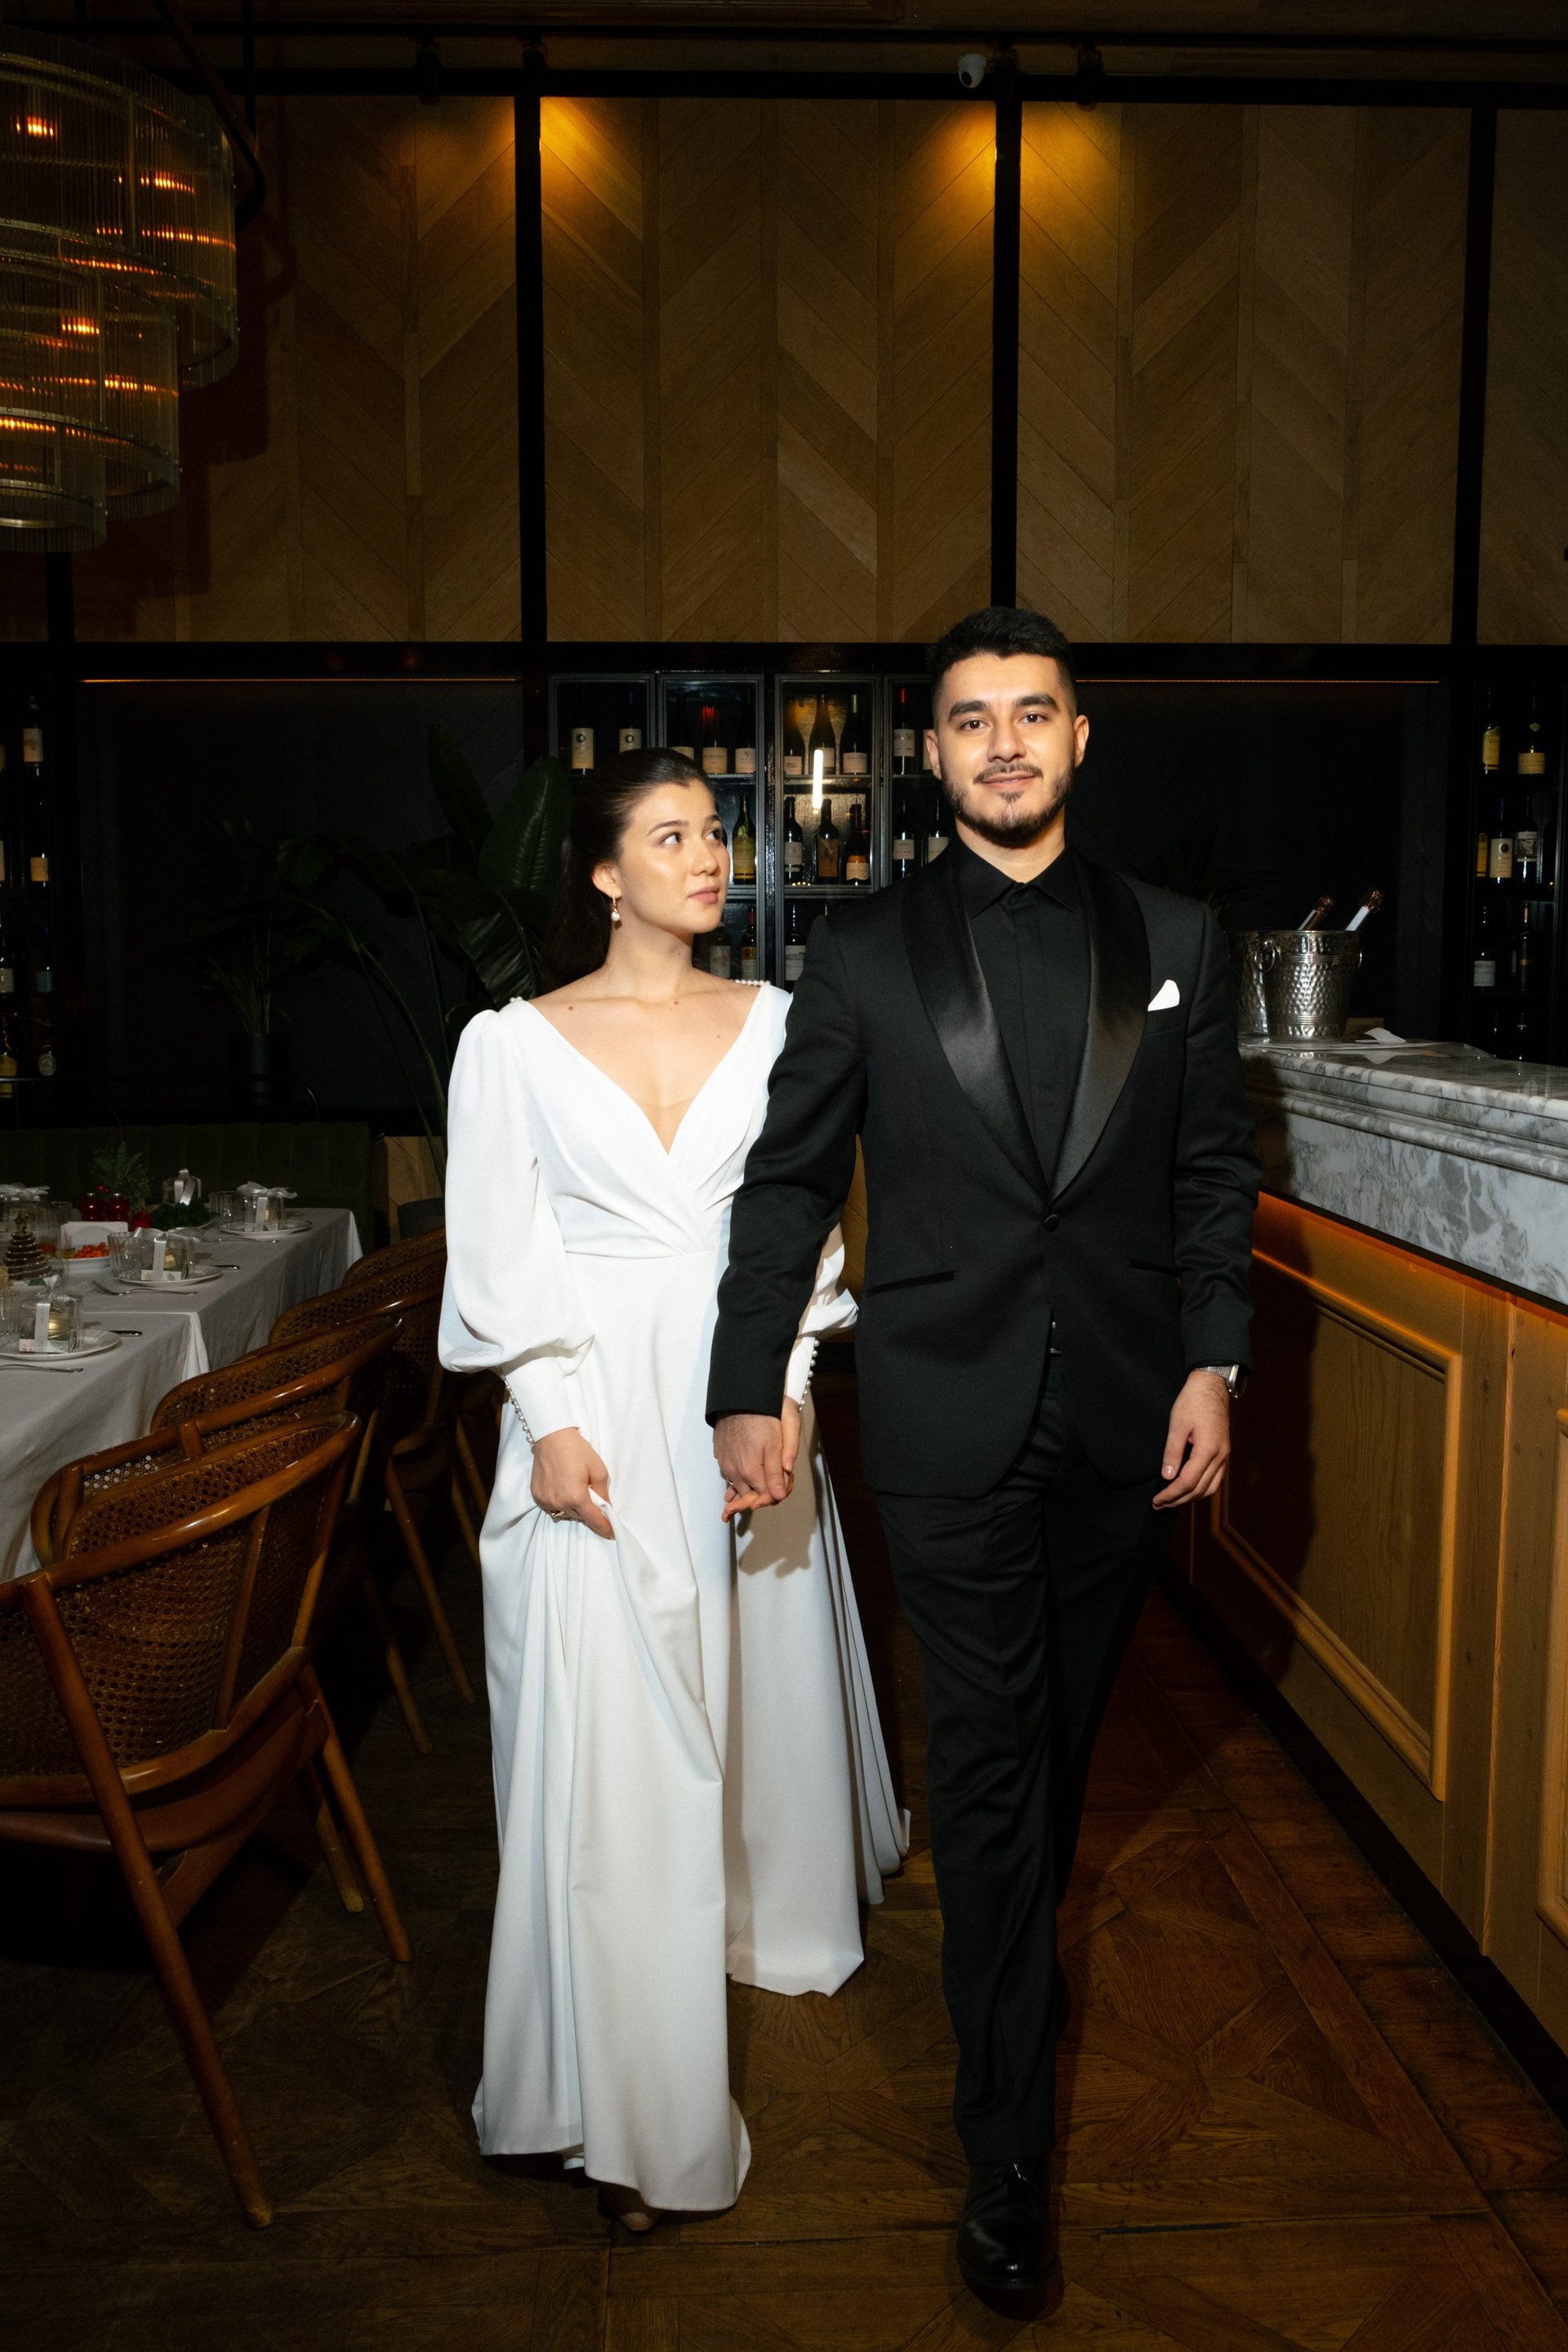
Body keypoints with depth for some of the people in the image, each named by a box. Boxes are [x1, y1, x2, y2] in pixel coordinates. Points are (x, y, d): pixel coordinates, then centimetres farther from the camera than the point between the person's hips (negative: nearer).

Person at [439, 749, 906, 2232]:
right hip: (599, 1416, -2)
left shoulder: (770, 1024, 5)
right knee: (606, 1740, -1)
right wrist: (552, 1422, -10)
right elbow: (498, 1254, -2)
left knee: (758, 1682, 17)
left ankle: (767, 1915, 46)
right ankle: (635, 2107, 12)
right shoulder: (514, 1044, -1)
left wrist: (787, 1386, -8)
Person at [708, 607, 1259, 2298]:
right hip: (952, 1424, -2)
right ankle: (1008, 2148, 16)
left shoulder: (1173, 942, 6)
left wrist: (1212, 1365, -1)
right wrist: (747, 1389, -1)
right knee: (987, 1755, 3)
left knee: (1065, 1730, 17)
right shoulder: (862, 957, 0)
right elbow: (787, 1186, 2)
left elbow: (1215, 1171, 7)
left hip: (1126, 1415, 3)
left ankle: (1017, 1953, 45)